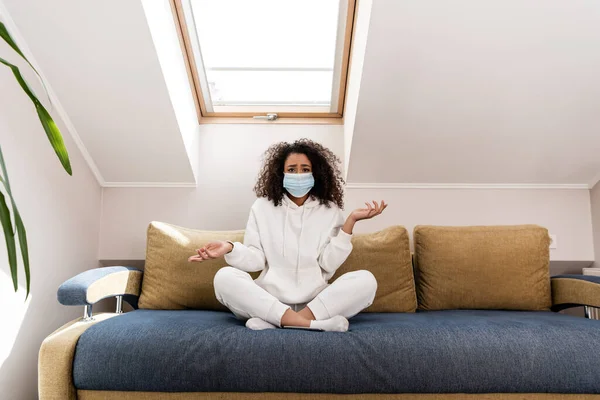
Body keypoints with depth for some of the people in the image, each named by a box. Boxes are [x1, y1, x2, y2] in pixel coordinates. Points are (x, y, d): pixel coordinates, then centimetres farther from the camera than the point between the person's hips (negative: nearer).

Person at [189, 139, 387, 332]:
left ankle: (270, 321, -30)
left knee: (366, 280, -25)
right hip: (269, 298, 0)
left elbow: (329, 263, -4)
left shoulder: (329, 210, 6)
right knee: (224, 277, -26)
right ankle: (311, 324, -32)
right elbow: (256, 259, 1)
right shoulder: (262, 207, 7)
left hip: (316, 300, 0)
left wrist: (351, 221, -11)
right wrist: (230, 248, -18)